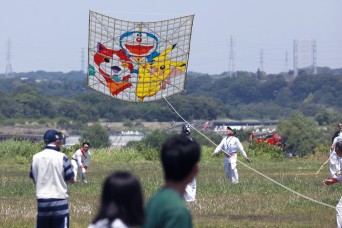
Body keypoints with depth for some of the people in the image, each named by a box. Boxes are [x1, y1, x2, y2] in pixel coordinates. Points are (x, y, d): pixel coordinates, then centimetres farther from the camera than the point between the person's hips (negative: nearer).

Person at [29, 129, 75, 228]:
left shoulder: (36, 157, 4)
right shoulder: (61, 157, -9)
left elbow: (34, 180, 13)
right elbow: (71, 180, -4)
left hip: (42, 201, 4)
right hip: (59, 200, -4)